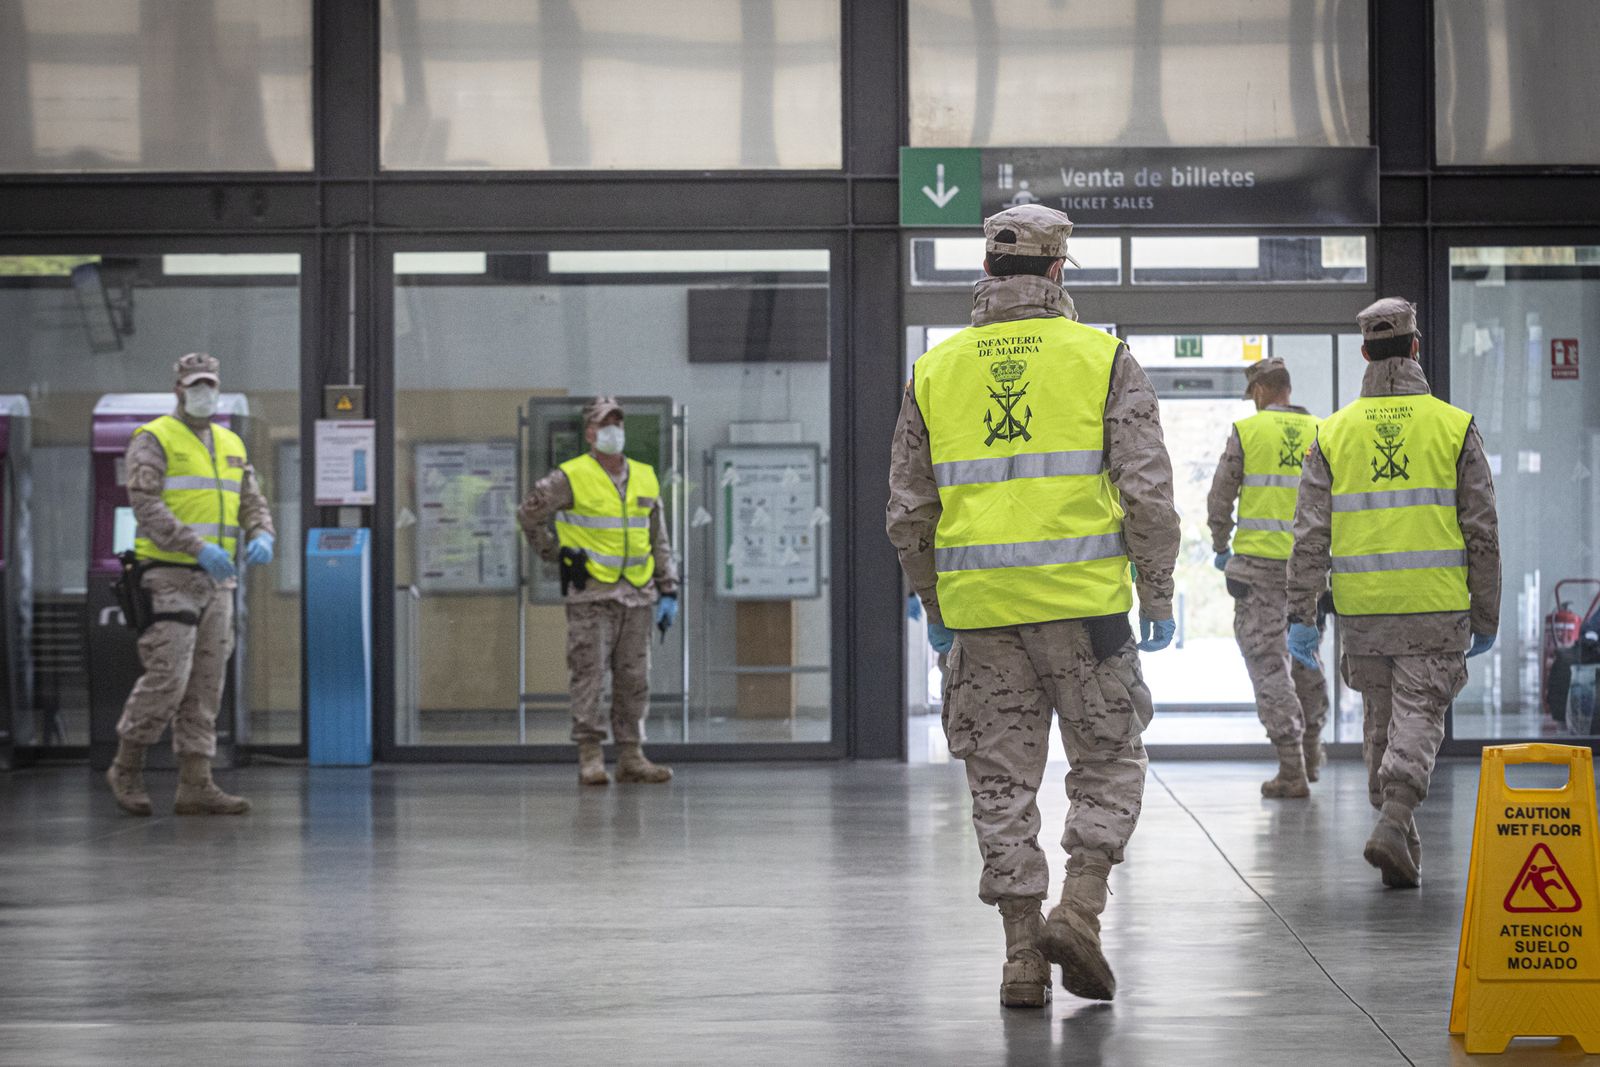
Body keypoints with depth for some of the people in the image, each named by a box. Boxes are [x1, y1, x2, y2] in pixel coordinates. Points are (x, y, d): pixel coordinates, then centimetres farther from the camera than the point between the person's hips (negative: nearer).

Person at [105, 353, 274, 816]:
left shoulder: (231, 445, 16)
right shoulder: (153, 441, -5)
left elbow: (252, 503, 15)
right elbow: (147, 506, -17)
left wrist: (262, 537, -9)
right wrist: (199, 549, -27)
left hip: (215, 584, 7)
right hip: (169, 577, -7)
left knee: (205, 686, 3)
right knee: (168, 679, -12)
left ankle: (195, 786, 4)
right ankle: (127, 767, 6)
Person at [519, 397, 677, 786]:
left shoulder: (645, 478, 12)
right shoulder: (569, 478, -5)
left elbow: (659, 541, 15)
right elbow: (530, 516, 1)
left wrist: (668, 591, 11)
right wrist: (558, 554, 1)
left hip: (637, 594, 5)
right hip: (590, 594, -5)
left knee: (634, 678, 6)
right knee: (589, 675, -6)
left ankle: (631, 757, 11)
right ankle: (590, 757, -2)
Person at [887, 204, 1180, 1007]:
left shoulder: (935, 370, 7)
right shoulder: (1103, 359, 0)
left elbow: (908, 510, 9)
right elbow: (1147, 491, -4)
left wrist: (932, 607, 19)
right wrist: (1157, 596, 3)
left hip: (980, 608, 2)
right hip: (1083, 600, -2)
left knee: (1002, 782, 8)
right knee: (1107, 764, 11)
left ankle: (1022, 955, 7)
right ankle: (1079, 908, -6)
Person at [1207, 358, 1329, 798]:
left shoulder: (1247, 430, -3)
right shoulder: (1320, 433, 6)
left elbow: (1220, 496, 0)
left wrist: (1221, 548, 13)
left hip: (1259, 560, -4)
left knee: (1267, 659, -2)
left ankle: (1292, 771, -8)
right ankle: (1311, 755, 31)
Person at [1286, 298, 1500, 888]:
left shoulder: (1333, 432, 4)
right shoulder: (1455, 426, 0)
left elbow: (1311, 533, 0)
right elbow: (1482, 532, 1)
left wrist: (1301, 615, 2)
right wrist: (1485, 617, 8)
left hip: (1361, 607, 2)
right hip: (1436, 607, -2)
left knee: (1380, 721, 14)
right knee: (1418, 717, -1)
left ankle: (1399, 831, 20)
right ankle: (1393, 824, -20)